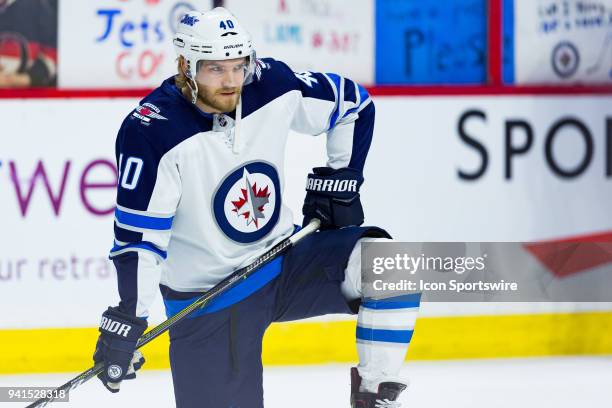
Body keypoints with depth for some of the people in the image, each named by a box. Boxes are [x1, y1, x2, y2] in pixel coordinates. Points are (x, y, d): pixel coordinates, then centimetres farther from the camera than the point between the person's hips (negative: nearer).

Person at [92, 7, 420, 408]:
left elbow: (354, 104, 8)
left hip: (283, 260, 4)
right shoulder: (150, 131, -21)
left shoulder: (273, 86, -10)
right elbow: (138, 236, -19)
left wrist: (340, 180, 7)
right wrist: (127, 320, -24)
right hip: (206, 299, -3)